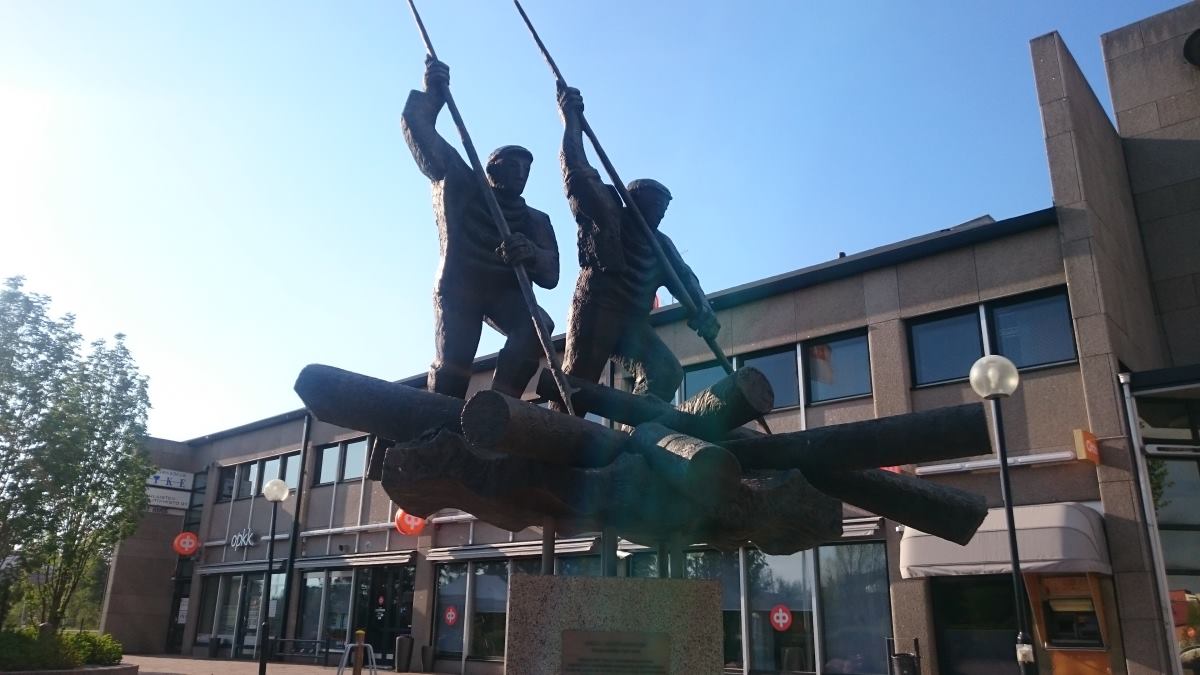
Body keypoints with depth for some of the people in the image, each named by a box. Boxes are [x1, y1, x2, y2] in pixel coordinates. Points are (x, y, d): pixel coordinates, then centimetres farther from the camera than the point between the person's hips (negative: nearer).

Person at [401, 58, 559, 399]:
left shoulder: (534, 221, 5)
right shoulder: (459, 185, 3)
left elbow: (550, 275, -13)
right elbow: (417, 126, -1)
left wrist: (531, 255, -34)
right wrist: (432, 93, -15)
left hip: (507, 293, 2)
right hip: (458, 288, -1)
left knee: (536, 327, -28)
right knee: (452, 361, -20)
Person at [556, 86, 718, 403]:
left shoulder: (659, 244, 23)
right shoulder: (605, 215, 7)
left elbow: (684, 277, 9)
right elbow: (577, 169, 0)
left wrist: (702, 311, -10)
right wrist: (571, 117, 1)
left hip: (633, 321, 6)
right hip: (594, 311, -6)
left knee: (666, 374, -10)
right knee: (576, 383, -12)